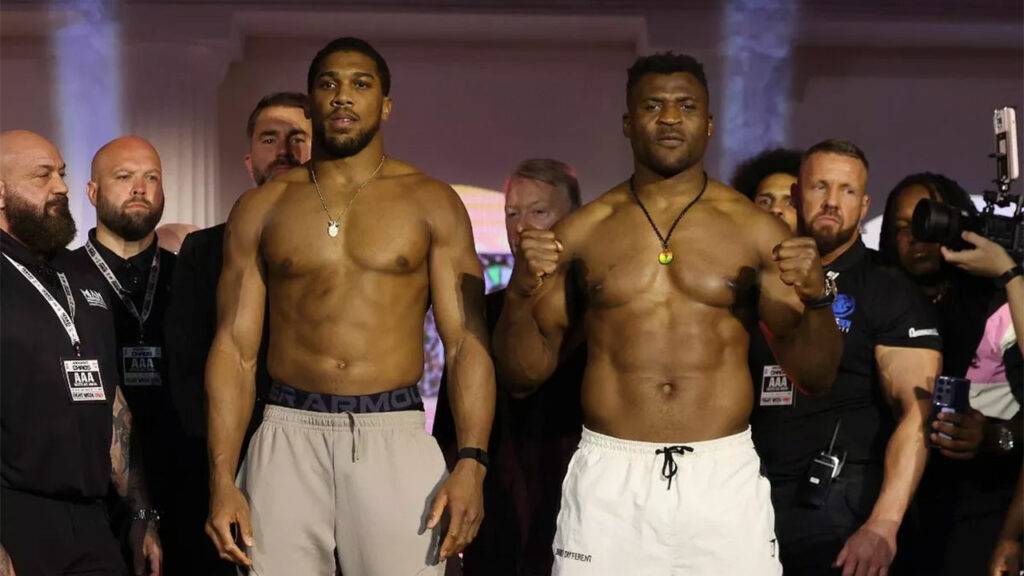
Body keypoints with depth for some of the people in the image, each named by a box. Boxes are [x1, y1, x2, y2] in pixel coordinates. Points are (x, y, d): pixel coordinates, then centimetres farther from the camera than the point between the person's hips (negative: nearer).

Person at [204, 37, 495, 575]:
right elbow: (234, 349, 7)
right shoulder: (261, 208, 10)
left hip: (394, 436, -1)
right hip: (288, 435, 1)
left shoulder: (431, 203, 6)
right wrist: (221, 479, -2)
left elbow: (466, 342, 1)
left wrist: (471, 464, -12)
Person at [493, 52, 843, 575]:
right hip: (609, 479, 0)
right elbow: (523, 375, 8)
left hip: (724, 476, 0)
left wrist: (816, 298, -13)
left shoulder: (756, 231, 3)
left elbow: (816, 376, 5)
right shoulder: (581, 232, 5)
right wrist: (520, 295, -10)